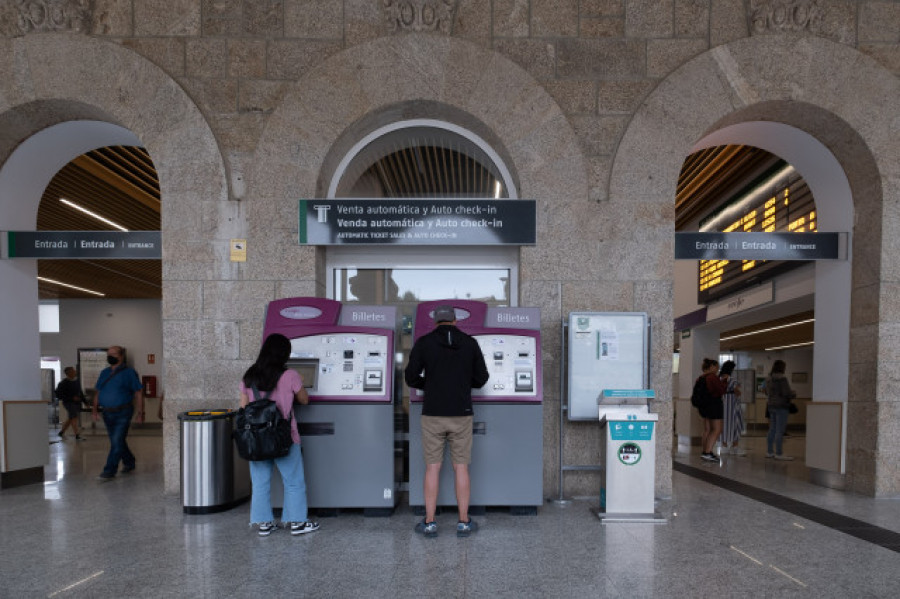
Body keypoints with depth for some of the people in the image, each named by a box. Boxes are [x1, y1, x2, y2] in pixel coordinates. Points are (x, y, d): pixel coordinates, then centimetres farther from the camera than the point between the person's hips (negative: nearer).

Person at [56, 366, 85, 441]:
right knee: (74, 418, -15)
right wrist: (72, 398, -21)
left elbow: (80, 393, 20)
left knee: (71, 419, 14)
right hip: (69, 403, -7)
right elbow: (59, 395, -13)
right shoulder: (64, 383, -11)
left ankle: (61, 432, 32)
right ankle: (77, 435, -14)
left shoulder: (77, 381, 10)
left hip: (77, 402, 7)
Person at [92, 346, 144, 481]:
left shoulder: (129, 372, -5)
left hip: (123, 414, -6)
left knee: (117, 442, -9)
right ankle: (129, 462, 30)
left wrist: (140, 413, -10)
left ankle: (109, 471, -5)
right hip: (107, 413, 6)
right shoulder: (104, 373, 12)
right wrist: (95, 409, 6)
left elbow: (139, 393, -6)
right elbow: (98, 393, 18)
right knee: (116, 441, 14)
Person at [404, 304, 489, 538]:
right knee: (461, 468, 10)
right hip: (461, 414, 1)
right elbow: (481, 378, 5)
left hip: (433, 415, 0)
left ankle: (429, 523, 13)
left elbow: (411, 377, -2)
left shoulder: (423, 343, -2)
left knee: (432, 468, 9)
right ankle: (464, 522, 16)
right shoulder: (470, 343, 1)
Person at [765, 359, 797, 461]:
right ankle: (779, 454, -3)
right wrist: (794, 394, 2)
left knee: (772, 430, 12)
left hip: (771, 405, 9)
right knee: (780, 431, -5)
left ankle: (769, 452, 15)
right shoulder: (782, 378, -15)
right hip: (781, 406, -9)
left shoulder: (769, 378, 11)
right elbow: (787, 393, -18)